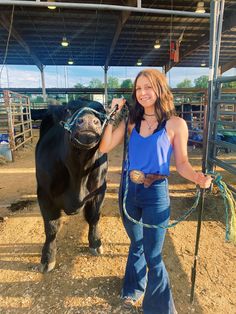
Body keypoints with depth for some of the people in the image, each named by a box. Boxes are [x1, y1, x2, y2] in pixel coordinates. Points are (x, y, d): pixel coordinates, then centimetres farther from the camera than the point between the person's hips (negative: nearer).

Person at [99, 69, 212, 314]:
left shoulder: (175, 124, -7)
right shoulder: (131, 122, 2)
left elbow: (181, 163, -5)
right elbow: (104, 147, -4)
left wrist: (199, 178, -24)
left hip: (155, 194, -4)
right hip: (128, 191, 4)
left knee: (152, 256, 5)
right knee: (136, 244, 25)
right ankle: (134, 288, 52)